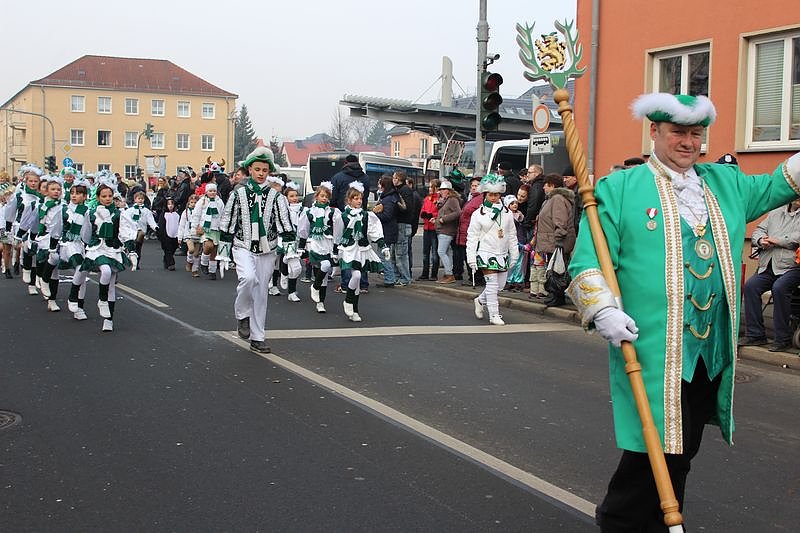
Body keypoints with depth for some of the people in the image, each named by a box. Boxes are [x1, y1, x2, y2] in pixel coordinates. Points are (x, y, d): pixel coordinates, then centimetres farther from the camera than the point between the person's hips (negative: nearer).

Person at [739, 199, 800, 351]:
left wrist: (778, 240, -11)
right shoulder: (776, 213, 23)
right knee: (750, 286, -18)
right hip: (768, 266, 5)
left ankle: (783, 338, -20)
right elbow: (758, 230, 20)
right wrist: (761, 240, -2)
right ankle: (755, 335, -10)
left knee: (779, 288, -31)